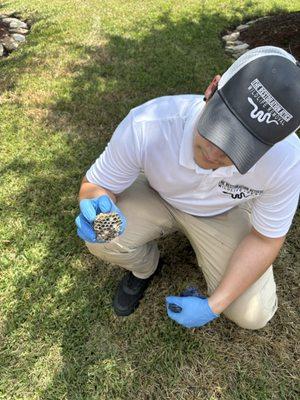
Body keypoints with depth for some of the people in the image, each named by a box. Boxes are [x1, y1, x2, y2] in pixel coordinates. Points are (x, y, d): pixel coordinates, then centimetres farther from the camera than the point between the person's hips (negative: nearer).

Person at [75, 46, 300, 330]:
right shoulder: (144, 127, -37)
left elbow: (265, 239, -17)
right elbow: (95, 184, -19)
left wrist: (214, 305, -21)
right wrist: (98, 204, -44)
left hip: (223, 215, 1)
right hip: (156, 197, 1)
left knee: (252, 315, -9)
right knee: (100, 237, -27)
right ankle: (145, 267, 10)